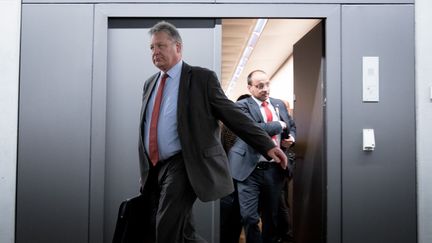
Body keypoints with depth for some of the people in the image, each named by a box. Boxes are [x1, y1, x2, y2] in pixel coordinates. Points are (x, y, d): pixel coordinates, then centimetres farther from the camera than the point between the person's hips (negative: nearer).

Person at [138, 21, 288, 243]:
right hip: (154, 169, 6)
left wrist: (267, 145, -10)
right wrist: (144, 171, 19)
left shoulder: (202, 77, -2)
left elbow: (233, 115, -4)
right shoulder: (150, 83, 16)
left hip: (183, 164, -6)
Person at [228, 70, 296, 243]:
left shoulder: (279, 104, 12)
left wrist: (290, 138, 3)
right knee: (249, 217, -7)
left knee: (272, 215, 16)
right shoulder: (242, 106, -7)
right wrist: (279, 125, -11)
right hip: (251, 170, -5)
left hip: (275, 169, 5)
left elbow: (292, 126, 25)